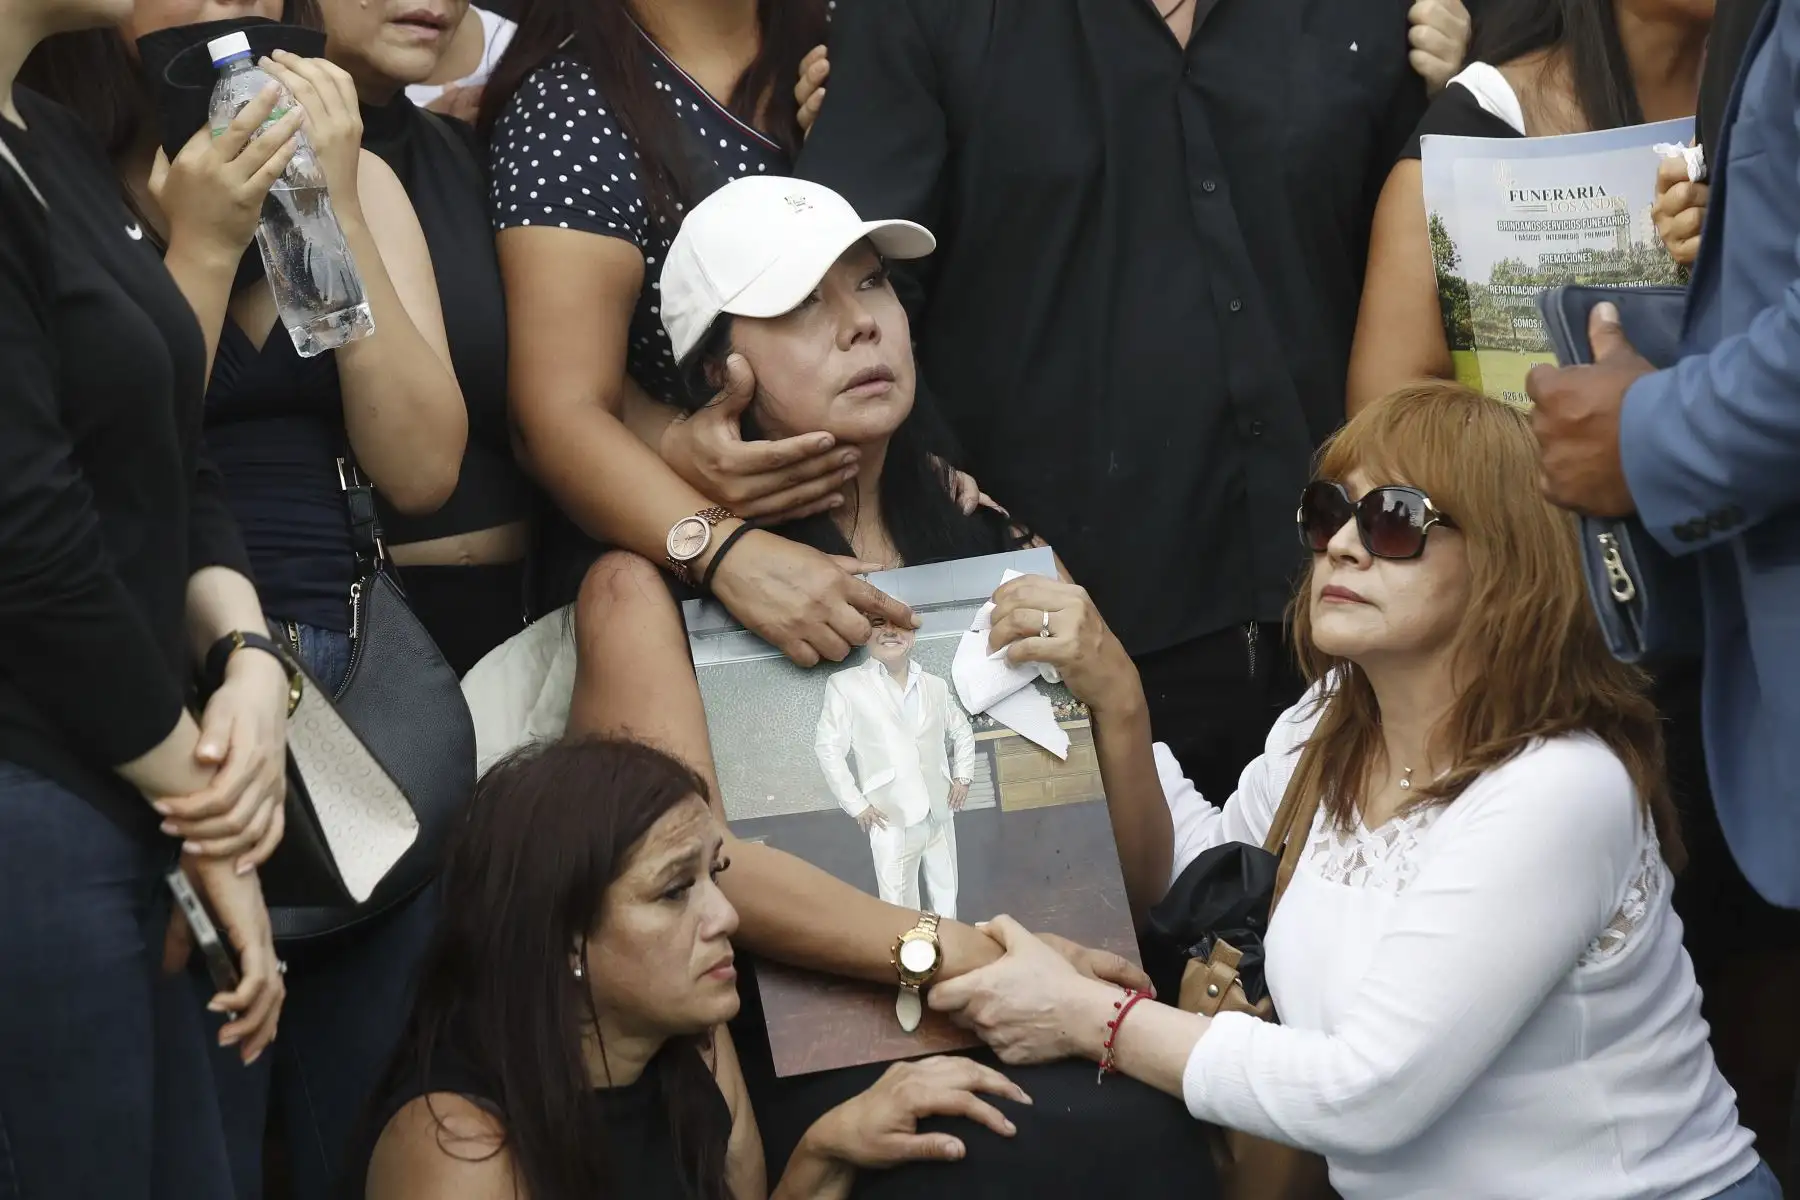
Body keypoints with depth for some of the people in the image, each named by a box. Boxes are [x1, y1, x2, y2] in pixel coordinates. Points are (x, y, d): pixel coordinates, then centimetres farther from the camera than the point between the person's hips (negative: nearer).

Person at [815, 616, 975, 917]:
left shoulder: (935, 686, 10)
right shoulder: (846, 685, -3)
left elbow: (962, 731, 25)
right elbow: (828, 748, -3)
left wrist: (963, 776, 10)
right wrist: (856, 804, -7)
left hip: (939, 815, 5)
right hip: (892, 819, -4)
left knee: (946, 898, 12)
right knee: (900, 908, -6)